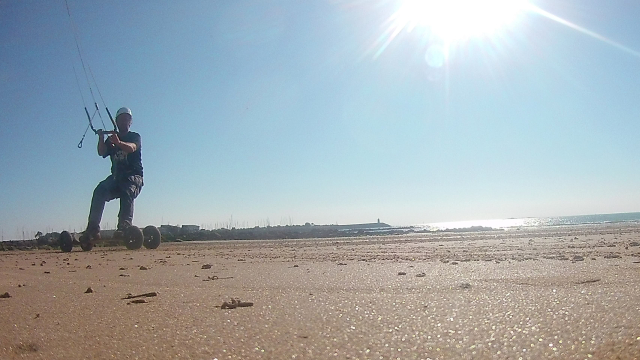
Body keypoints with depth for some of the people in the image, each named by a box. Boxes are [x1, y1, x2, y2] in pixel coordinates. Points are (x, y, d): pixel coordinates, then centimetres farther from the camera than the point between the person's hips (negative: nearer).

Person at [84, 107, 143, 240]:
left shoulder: (135, 137, 9)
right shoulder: (111, 138, 21)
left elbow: (132, 148, -15)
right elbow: (102, 153, 4)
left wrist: (118, 142, -36)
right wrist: (101, 139, -14)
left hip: (133, 176, -3)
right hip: (116, 176, 3)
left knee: (127, 195, -31)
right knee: (100, 190, -22)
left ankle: (124, 228, -41)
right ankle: (93, 228, -27)